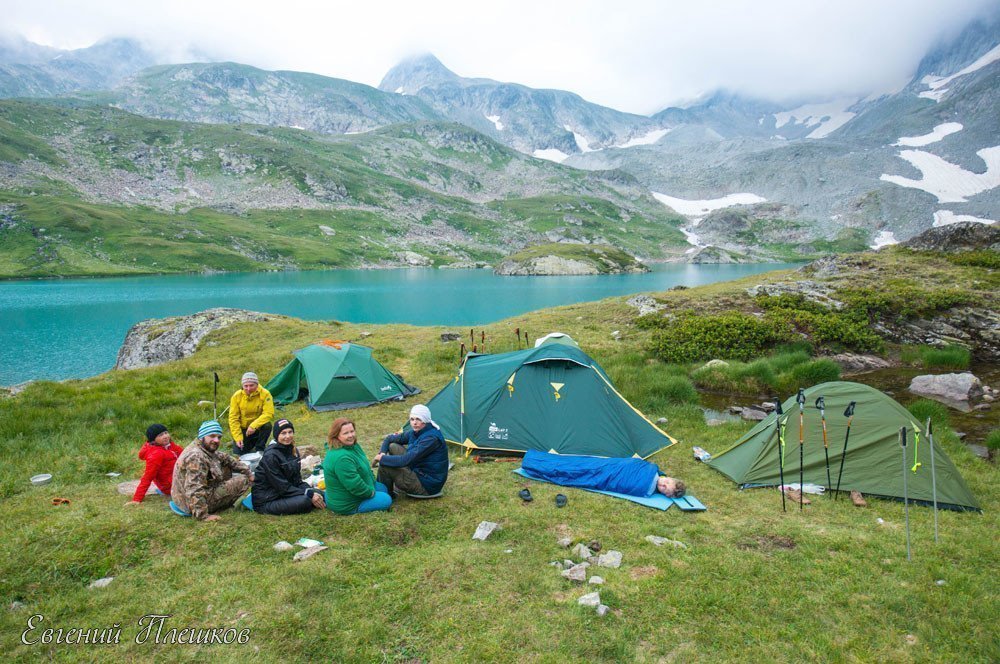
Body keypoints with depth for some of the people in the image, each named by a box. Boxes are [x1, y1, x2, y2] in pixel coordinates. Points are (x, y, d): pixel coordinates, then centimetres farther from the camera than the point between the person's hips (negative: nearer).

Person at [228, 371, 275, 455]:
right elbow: (233, 418, -9)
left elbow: (268, 414, -23)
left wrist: (254, 425, -35)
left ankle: (259, 449, -9)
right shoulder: (237, 396, -11)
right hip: (242, 429, 1)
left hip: (258, 429, -1)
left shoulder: (265, 394, -17)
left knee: (267, 425, -32)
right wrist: (238, 437, -16)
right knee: (238, 453, -10)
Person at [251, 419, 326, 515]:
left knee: (319, 493, -9)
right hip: (266, 501, -8)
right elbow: (282, 486, -20)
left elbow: (297, 480, 7)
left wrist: (311, 491, -12)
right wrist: (309, 494, -23)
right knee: (305, 501, -29)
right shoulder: (270, 456, -20)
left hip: (284, 493, 8)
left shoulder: (293, 451, 4)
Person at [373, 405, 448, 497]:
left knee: (384, 465, -15)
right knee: (393, 447, 6)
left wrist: (382, 458, -17)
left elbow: (406, 460, -29)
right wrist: (382, 453, -7)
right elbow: (390, 438, 13)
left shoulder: (432, 438, -26)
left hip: (427, 486, -9)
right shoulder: (415, 432, 1)